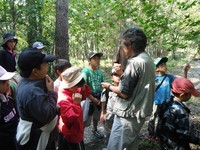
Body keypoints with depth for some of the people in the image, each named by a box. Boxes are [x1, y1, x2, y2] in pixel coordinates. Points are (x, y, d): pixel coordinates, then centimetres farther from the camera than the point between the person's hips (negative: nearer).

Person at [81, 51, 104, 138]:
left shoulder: (100, 72, 2)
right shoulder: (85, 71, -16)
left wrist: (100, 98, 4)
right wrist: (93, 99, -16)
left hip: (98, 98, 6)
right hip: (88, 98, -6)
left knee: (96, 116, 24)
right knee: (85, 120, -5)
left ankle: (95, 130, 47)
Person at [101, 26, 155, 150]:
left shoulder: (134, 62, -20)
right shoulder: (147, 59, 9)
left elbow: (124, 93, -21)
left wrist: (109, 86, -4)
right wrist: (122, 74, 6)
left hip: (128, 114, -9)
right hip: (139, 112, 10)